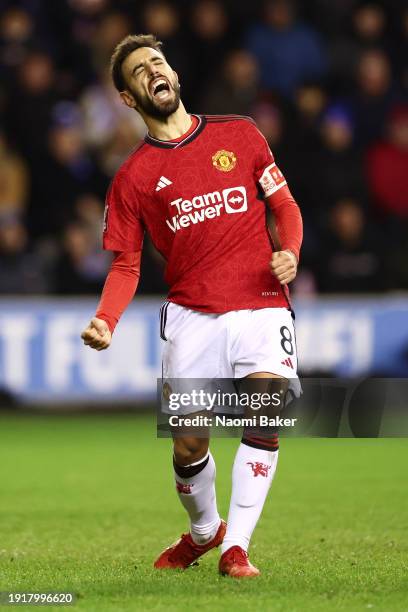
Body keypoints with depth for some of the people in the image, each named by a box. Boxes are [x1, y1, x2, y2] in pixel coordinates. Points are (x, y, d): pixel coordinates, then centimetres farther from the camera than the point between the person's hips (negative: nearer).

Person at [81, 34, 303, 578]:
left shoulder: (239, 135, 8)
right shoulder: (133, 177, 6)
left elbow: (285, 205, 14)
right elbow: (126, 263, 6)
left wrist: (289, 253, -6)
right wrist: (105, 322, -11)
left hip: (261, 308, 0)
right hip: (191, 318, 0)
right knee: (189, 443, 0)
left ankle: (236, 546, -13)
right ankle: (203, 530, 29)